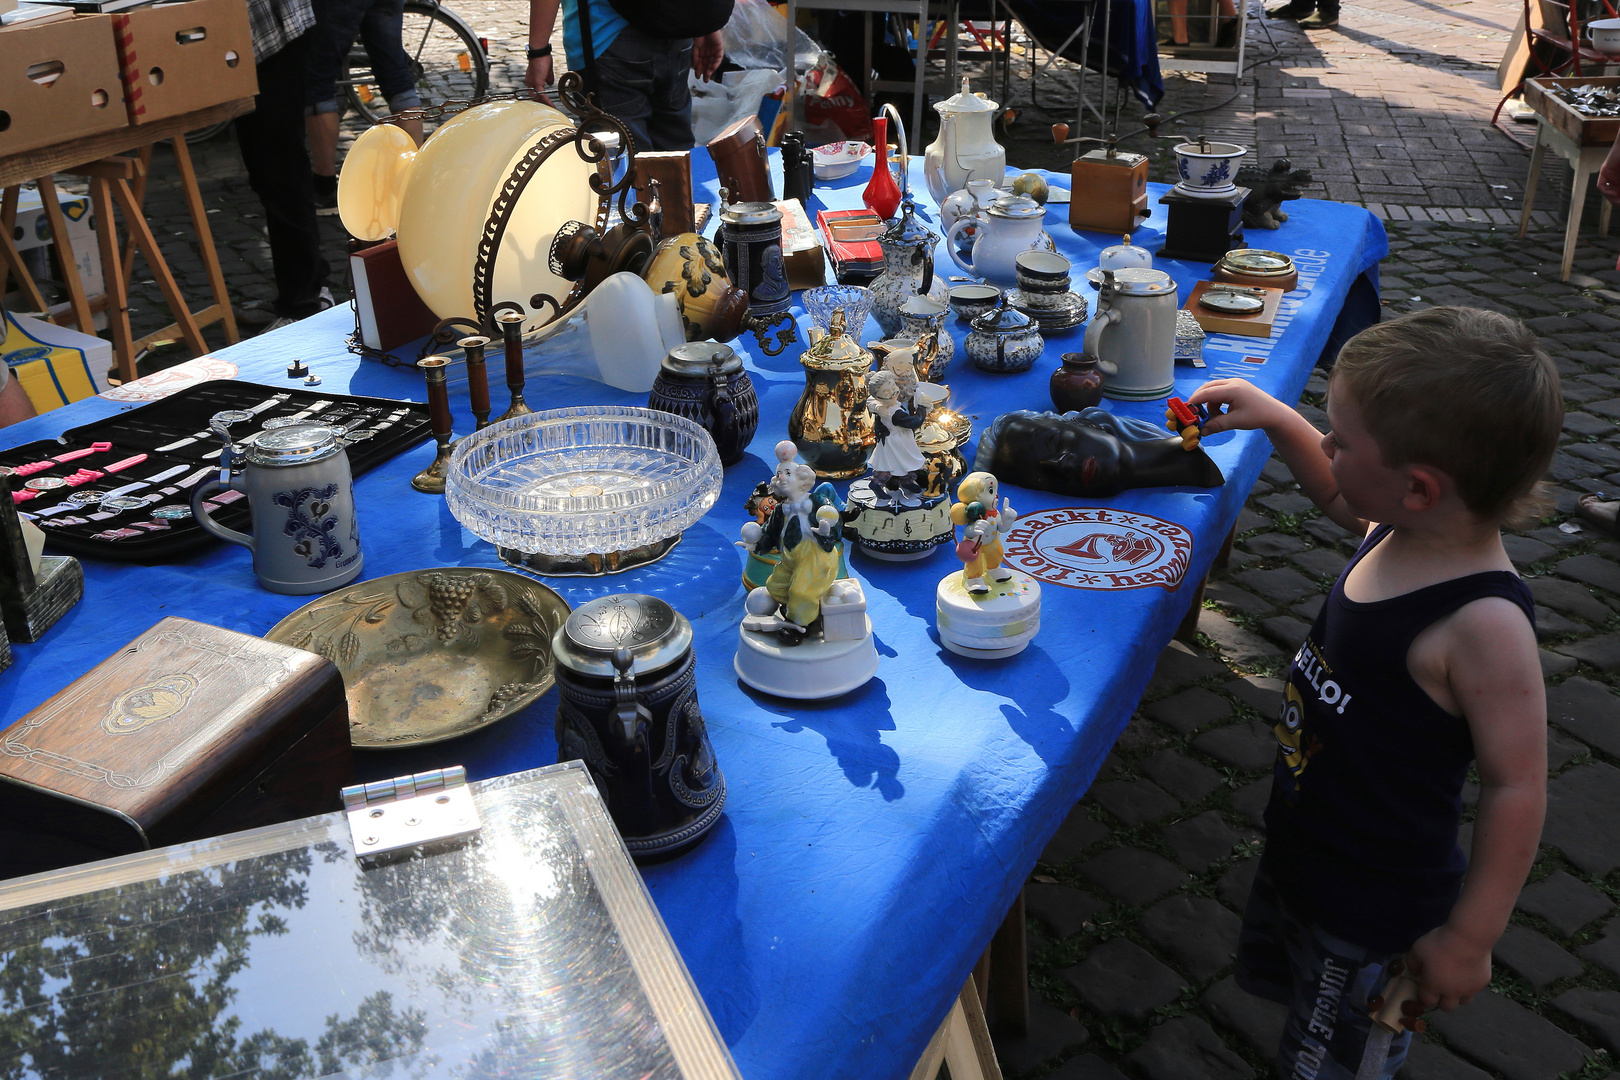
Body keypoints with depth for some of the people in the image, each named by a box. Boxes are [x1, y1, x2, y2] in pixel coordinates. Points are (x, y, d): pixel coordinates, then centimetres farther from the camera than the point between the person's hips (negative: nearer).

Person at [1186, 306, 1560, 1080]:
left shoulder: (1483, 625, -34)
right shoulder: (1401, 532, -10)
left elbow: (1517, 789, -28)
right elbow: (1338, 496, 15)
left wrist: (1468, 938, -20)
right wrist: (1276, 420, 6)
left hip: (1374, 914, -8)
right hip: (1301, 852, 8)